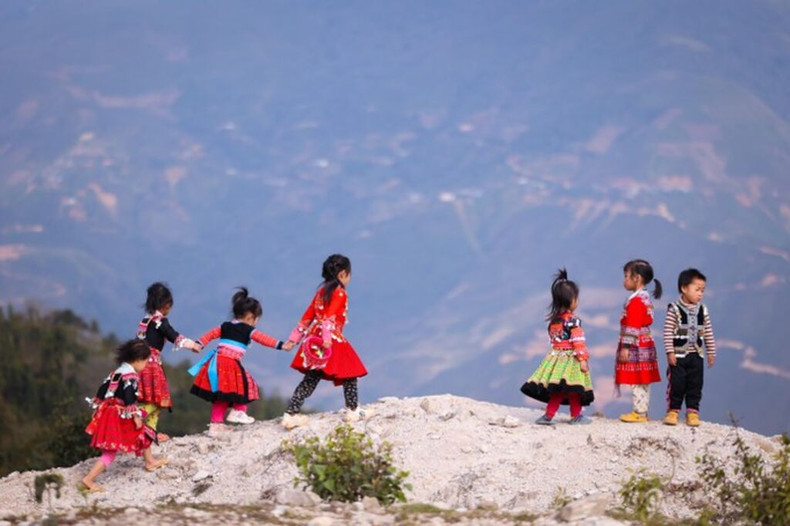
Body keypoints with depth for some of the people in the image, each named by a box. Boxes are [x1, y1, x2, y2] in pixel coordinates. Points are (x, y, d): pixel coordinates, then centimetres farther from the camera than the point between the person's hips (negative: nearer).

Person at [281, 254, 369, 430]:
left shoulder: (321, 291, 16)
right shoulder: (340, 293, -7)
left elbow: (307, 316, 18)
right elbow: (329, 317, -21)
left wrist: (295, 337, 22)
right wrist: (327, 338, -29)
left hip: (314, 341, 8)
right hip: (333, 341, -8)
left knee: (310, 379, 7)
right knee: (350, 373, 9)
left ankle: (291, 414, 0)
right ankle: (353, 410, 16)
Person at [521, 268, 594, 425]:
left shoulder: (553, 320, 8)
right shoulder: (573, 321, -13)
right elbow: (578, 342, -17)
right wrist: (583, 359, -16)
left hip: (555, 357, 7)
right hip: (570, 359, -7)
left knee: (557, 391, 7)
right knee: (573, 388, 1)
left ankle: (549, 415, 3)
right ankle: (576, 416, 8)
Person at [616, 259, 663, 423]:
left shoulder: (635, 301, -17)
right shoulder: (645, 298, 14)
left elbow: (632, 327, -21)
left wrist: (626, 346, -19)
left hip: (636, 347, -10)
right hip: (646, 344, 10)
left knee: (638, 382, -7)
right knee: (643, 381, 13)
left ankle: (640, 412, -5)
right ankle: (642, 411, 18)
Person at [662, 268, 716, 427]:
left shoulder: (702, 310, 5)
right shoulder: (674, 309, -10)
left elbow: (708, 333, 10)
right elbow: (668, 332, -11)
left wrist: (711, 353, 10)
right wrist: (670, 352, -15)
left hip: (696, 355, 4)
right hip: (678, 355, -4)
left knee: (695, 385, 6)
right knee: (676, 384, 0)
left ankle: (693, 412, 13)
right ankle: (672, 411, 10)